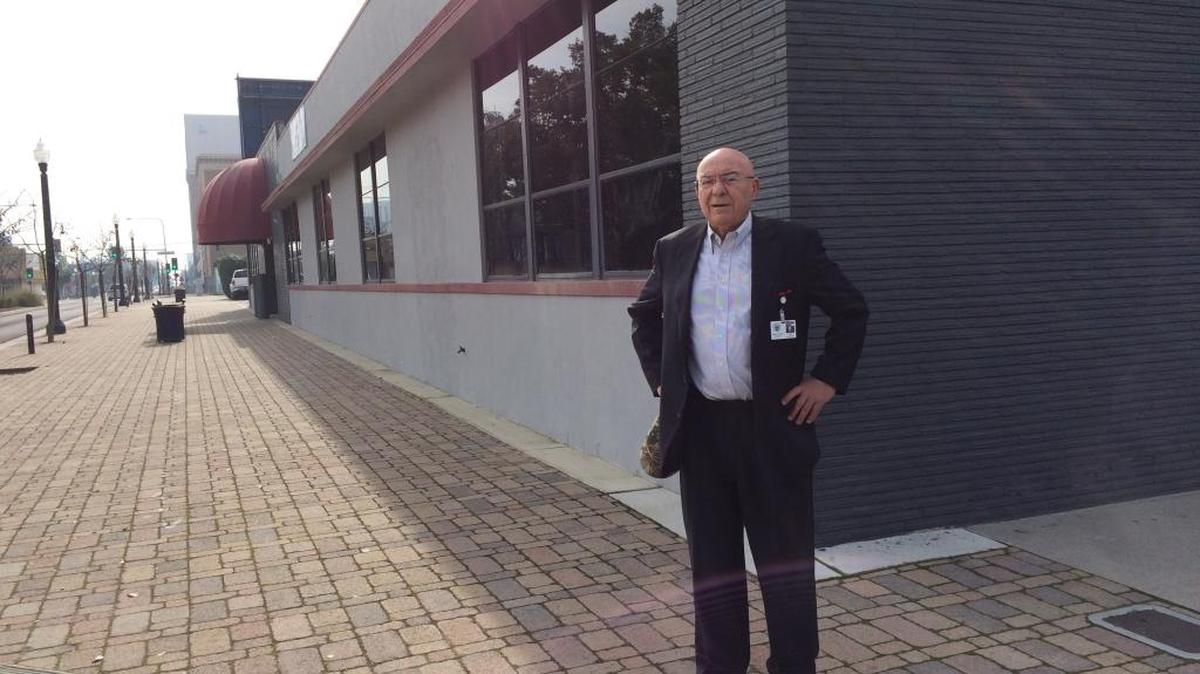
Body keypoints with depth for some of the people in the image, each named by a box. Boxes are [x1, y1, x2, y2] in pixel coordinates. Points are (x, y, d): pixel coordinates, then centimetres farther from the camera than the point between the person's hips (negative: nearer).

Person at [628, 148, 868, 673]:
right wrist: (659, 378, 11)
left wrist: (828, 379, -3)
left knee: (785, 554, 6)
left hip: (774, 423, -3)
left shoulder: (792, 244, -4)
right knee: (711, 557, 11)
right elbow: (644, 316, 20)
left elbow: (851, 311, 3)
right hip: (700, 426, 3)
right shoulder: (674, 250, 6)